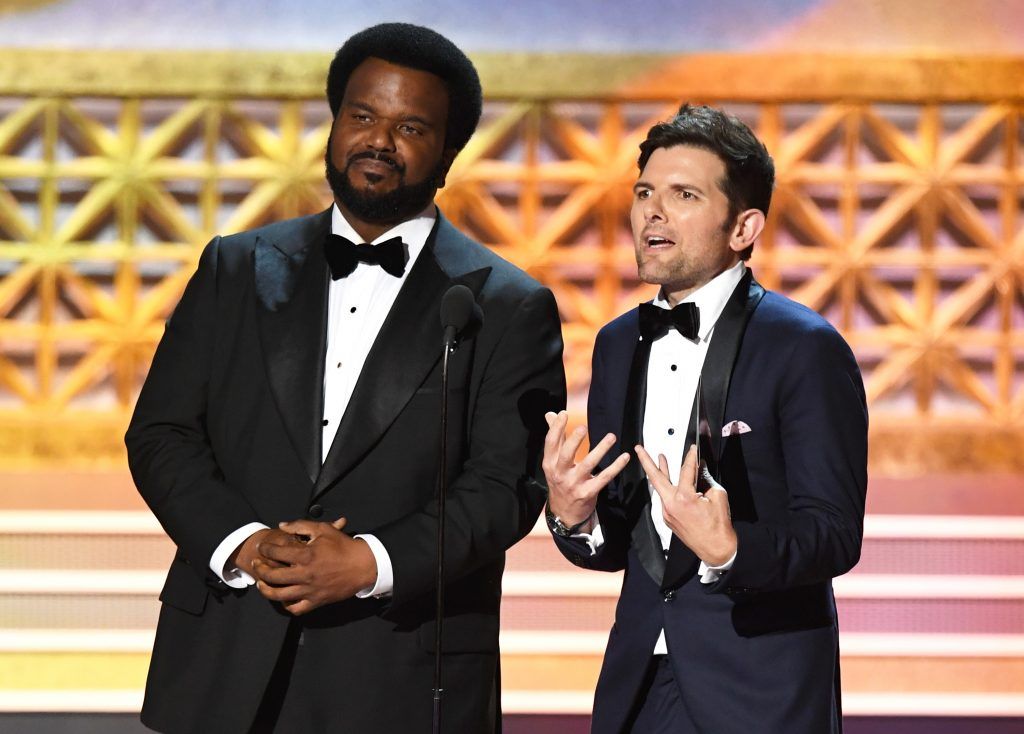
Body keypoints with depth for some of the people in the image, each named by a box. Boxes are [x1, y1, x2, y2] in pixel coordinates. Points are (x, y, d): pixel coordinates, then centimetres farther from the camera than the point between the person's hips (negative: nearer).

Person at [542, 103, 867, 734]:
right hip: (639, 680, 5)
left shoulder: (807, 349, -11)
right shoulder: (618, 345, 9)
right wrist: (573, 518, -10)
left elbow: (836, 537, -14)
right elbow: (619, 541, 12)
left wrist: (728, 549, -31)